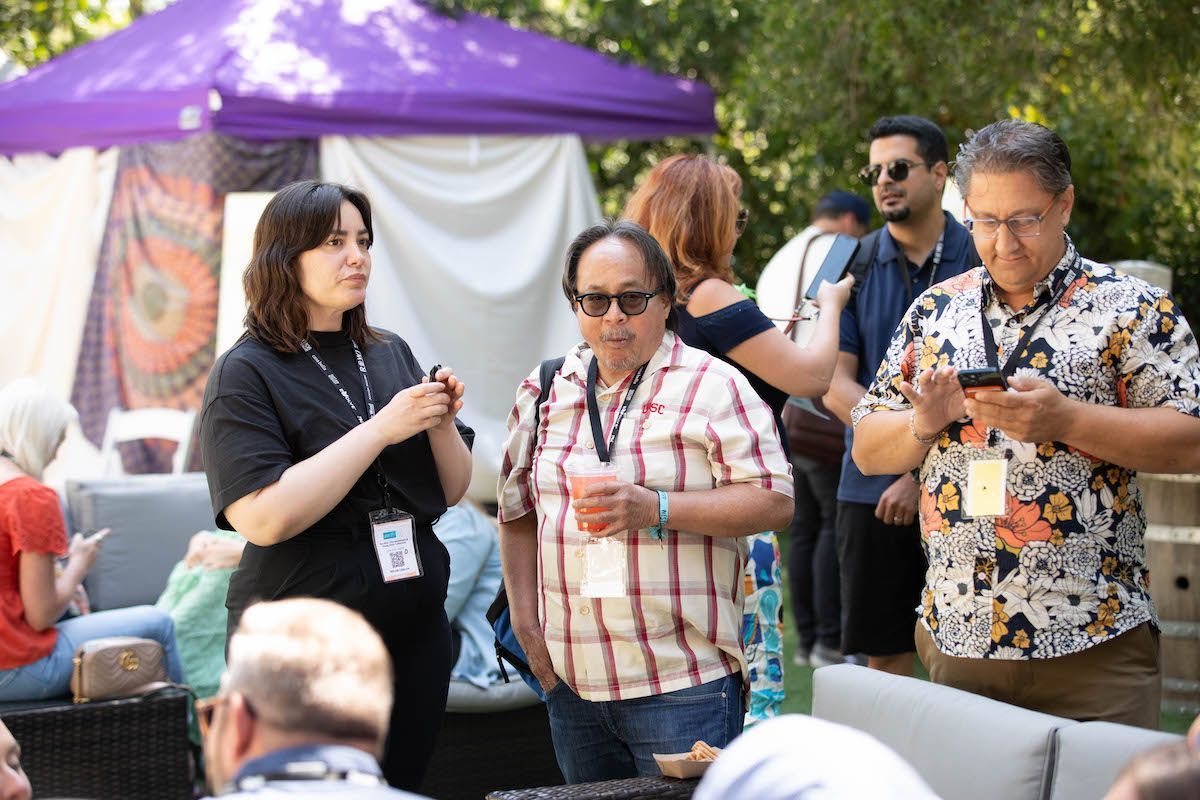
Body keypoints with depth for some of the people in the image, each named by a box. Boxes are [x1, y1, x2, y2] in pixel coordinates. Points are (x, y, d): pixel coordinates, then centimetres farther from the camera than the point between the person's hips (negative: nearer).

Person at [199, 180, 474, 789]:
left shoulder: (392, 355, 10)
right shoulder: (246, 373, -7)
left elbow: (452, 491, 13)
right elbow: (264, 518, -20)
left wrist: (442, 424, -8)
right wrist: (382, 428, -20)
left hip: (415, 627, 6)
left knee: (404, 783, 11)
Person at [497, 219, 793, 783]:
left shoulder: (711, 385, -4)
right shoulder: (546, 391, 12)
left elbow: (774, 501, -11)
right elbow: (517, 510, 20)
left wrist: (655, 510, -20)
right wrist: (525, 621, 10)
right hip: (572, 682, 5)